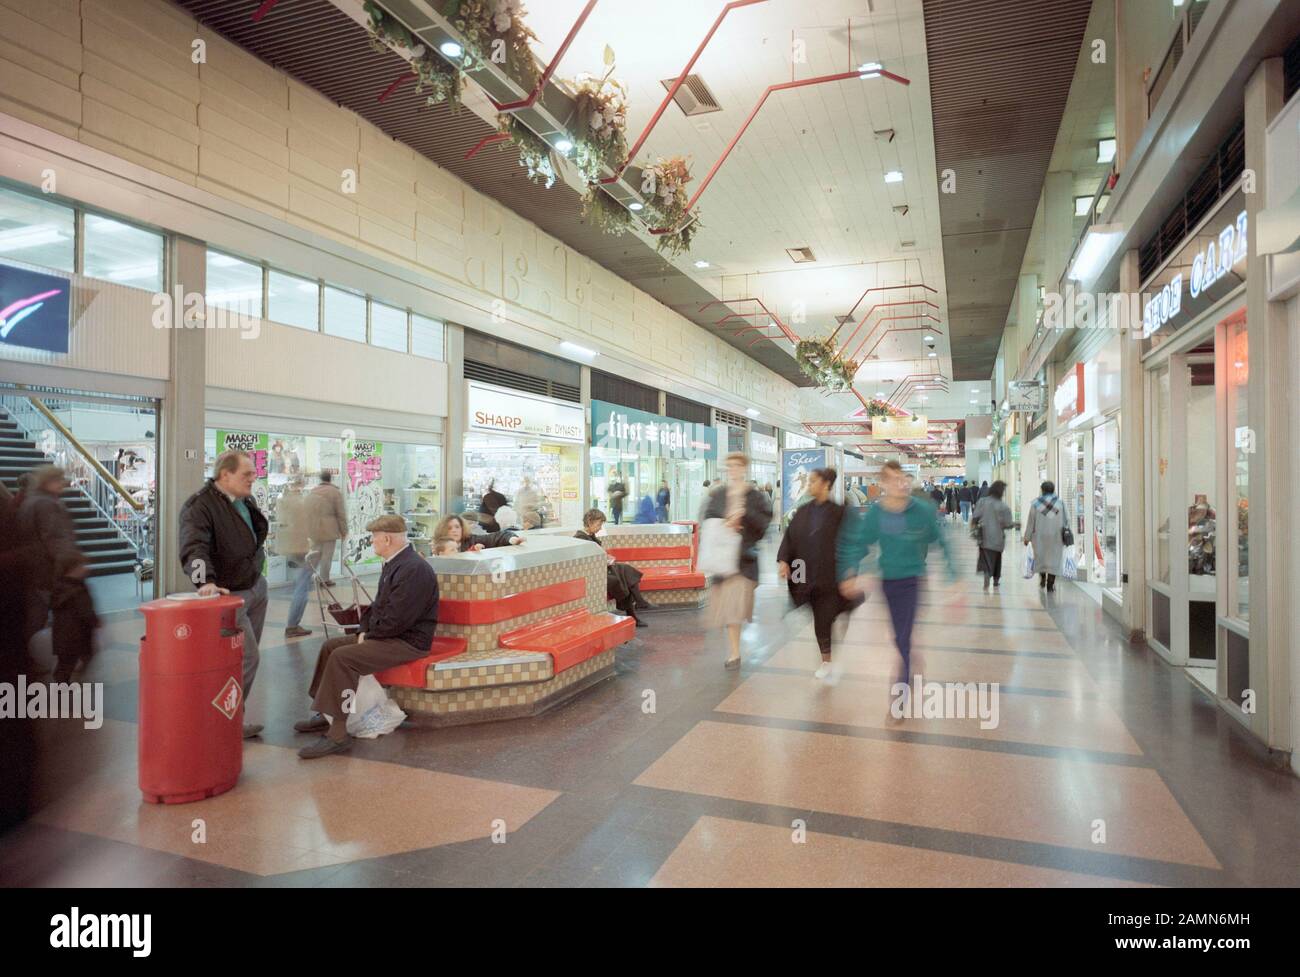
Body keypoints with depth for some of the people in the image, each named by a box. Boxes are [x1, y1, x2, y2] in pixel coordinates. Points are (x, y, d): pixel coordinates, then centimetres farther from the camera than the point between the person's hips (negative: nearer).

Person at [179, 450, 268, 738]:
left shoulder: (245, 501, 8)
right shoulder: (200, 506, -18)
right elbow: (193, 548, -32)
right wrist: (206, 581, -47)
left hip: (256, 588, 8)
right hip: (229, 596, -8)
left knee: (247, 657, 14)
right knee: (246, 659, -9)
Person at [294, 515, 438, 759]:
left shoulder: (414, 569, -22)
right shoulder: (393, 564, 11)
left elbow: (397, 620, -25)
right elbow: (378, 606, 21)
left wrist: (369, 635, -11)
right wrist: (365, 630, 4)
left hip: (409, 641, -11)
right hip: (387, 634, 11)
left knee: (343, 657, -24)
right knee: (330, 646, 12)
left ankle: (337, 734, -19)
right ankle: (326, 714, 23)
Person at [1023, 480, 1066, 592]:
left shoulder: (1035, 504, -6)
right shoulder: (1060, 503, -2)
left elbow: (1030, 522, -4)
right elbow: (1064, 522, 1)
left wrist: (1027, 537, 3)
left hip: (1039, 536, 0)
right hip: (1055, 536, 0)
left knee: (1040, 556, 18)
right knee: (1053, 558, 4)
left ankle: (1043, 579, 26)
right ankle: (1050, 585, 2)